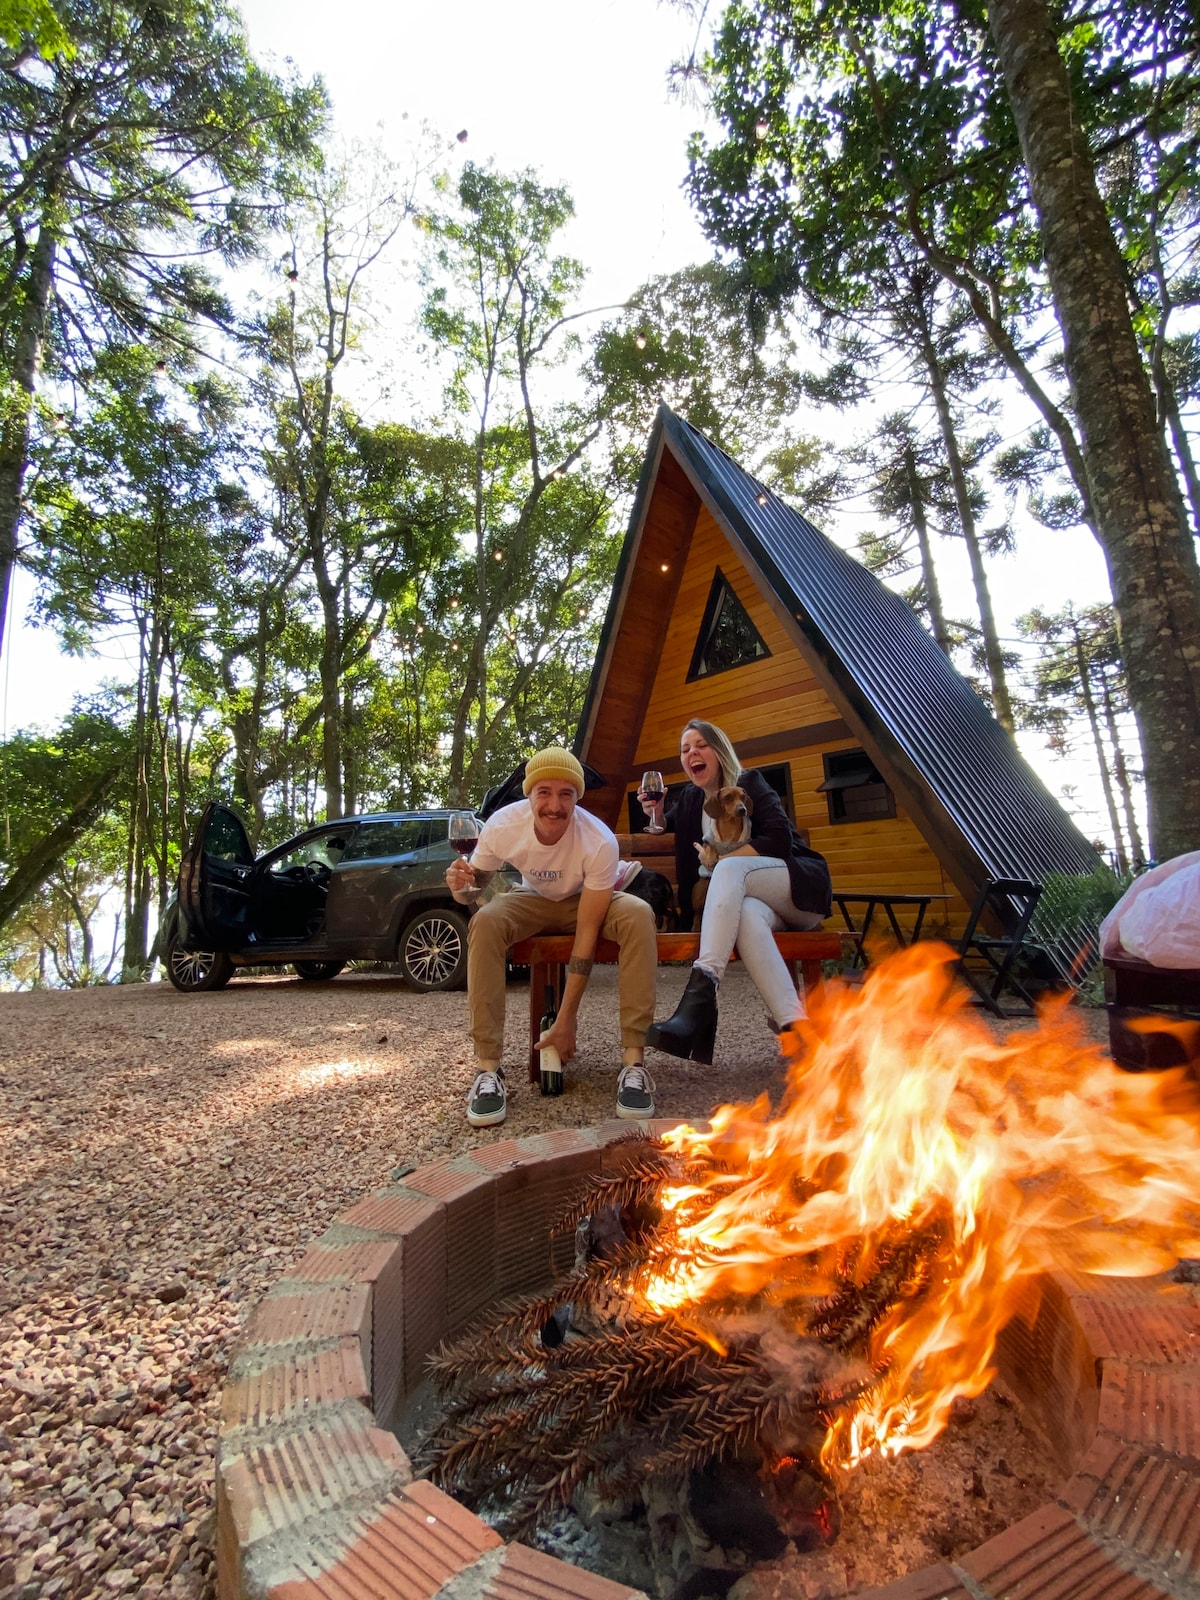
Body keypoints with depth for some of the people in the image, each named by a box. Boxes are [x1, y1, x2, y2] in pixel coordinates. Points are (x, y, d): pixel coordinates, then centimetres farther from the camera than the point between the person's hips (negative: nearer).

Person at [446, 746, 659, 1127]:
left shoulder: (600, 841, -33)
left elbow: (587, 932, -30)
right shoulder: (502, 825, -26)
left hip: (587, 903, -1)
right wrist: (462, 885, -38)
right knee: (485, 921, -30)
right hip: (534, 900, 2)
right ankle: (488, 1068, -23)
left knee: (638, 916, -33)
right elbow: (474, 890, -10)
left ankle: (633, 1061, -26)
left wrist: (566, 1020, -28)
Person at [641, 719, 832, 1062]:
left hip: (802, 885, -3)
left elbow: (780, 838, -15)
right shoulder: (691, 800, 13)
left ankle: (701, 992, -50)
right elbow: (667, 826, 30)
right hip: (750, 896, 3)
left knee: (730, 868, -35)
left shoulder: (749, 783, -2)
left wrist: (721, 859, -16)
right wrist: (657, 813, 7)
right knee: (748, 913, -36)